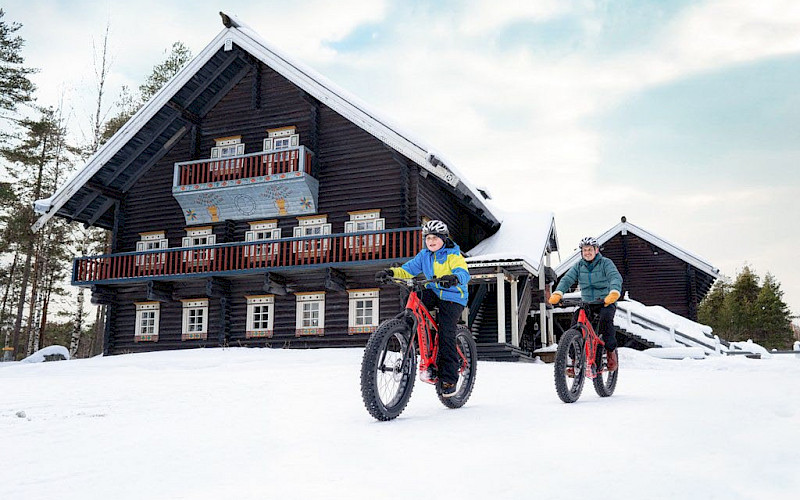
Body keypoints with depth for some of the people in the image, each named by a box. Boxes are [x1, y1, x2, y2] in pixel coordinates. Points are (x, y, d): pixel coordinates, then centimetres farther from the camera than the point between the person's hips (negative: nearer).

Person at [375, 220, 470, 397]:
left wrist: (454, 279, -51)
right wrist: (391, 272, -17)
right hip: (433, 292, 5)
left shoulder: (453, 255, -10)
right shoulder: (424, 255, 7)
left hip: (453, 297, -5)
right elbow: (407, 270, 3)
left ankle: (449, 379, -3)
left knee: (446, 335, -14)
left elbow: (463, 273, -26)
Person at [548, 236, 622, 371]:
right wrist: (557, 294, -27)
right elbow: (567, 279, -7)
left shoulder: (605, 263, -4)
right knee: (575, 321, -20)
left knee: (605, 318, -33)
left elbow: (616, 277, -21)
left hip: (606, 302, -3)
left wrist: (614, 293, -42)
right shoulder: (579, 266, 7)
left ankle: (611, 351, -12)